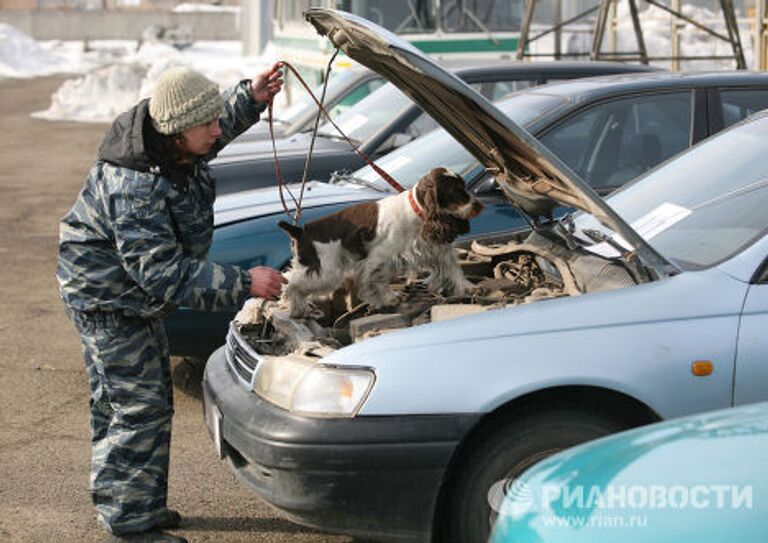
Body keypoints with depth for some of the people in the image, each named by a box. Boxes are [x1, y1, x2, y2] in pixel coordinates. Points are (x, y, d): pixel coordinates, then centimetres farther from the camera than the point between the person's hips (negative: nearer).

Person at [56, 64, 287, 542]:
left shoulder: (178, 147, -7)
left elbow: (220, 132, 18)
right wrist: (243, 284, -37)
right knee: (140, 409, -6)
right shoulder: (135, 190, -36)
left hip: (136, 295, 10)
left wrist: (251, 97, -2)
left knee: (122, 404, 19)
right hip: (108, 301, -10)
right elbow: (165, 275, -36)